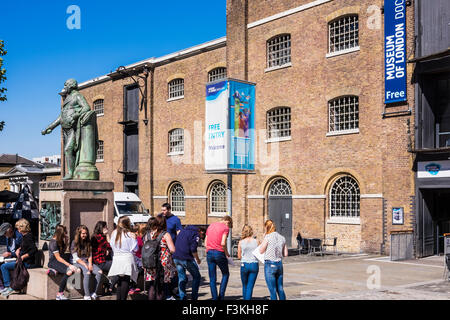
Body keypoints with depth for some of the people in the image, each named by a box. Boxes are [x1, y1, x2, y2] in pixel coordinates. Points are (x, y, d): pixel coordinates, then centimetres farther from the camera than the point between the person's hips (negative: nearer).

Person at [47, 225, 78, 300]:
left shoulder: (61, 240, 10)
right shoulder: (53, 242, -14)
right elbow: (58, 258, -18)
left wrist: (66, 242, 5)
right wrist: (69, 265, -24)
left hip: (62, 260, 7)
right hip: (53, 262, -7)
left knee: (78, 270, -16)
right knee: (68, 271, -32)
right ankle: (59, 295, -23)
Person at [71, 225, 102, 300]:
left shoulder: (88, 242, 13)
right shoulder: (74, 243, -4)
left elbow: (90, 255, 11)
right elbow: (76, 258, -9)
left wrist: (90, 264, -8)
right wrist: (85, 265, -17)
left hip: (87, 262, 5)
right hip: (77, 263, -5)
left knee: (99, 272, -21)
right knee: (87, 273, -35)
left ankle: (94, 294, -19)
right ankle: (87, 296, -31)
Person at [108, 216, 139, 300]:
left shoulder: (114, 233, 0)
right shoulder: (130, 234, -10)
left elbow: (111, 245, 13)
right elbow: (135, 249, -5)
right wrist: (134, 239, 3)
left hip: (117, 259, 4)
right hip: (127, 259, -4)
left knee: (120, 280, 15)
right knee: (126, 281, -1)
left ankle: (118, 298, 16)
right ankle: (123, 298, -4)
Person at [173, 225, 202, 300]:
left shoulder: (182, 231, 20)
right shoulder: (196, 234, -3)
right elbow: (193, 249, -12)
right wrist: (198, 259, 0)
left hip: (176, 258, 7)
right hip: (186, 259, -7)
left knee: (182, 278, 14)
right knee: (196, 277, 9)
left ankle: (182, 298, 10)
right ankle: (194, 297, 7)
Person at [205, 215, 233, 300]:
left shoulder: (210, 226, 17)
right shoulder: (225, 228, -2)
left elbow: (205, 243, 15)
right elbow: (223, 243, -14)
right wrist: (226, 253, -1)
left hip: (209, 253, 5)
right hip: (219, 253, -5)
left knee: (212, 279, 9)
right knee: (225, 274, 14)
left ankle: (214, 298, 7)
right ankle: (221, 297, 6)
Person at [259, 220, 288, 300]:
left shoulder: (268, 237, -11)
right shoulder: (282, 238, 7)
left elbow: (261, 251, -2)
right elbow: (285, 254, 10)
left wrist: (264, 237, 4)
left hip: (270, 264, -6)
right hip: (279, 264, 6)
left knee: (272, 290, 1)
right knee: (280, 289, 16)